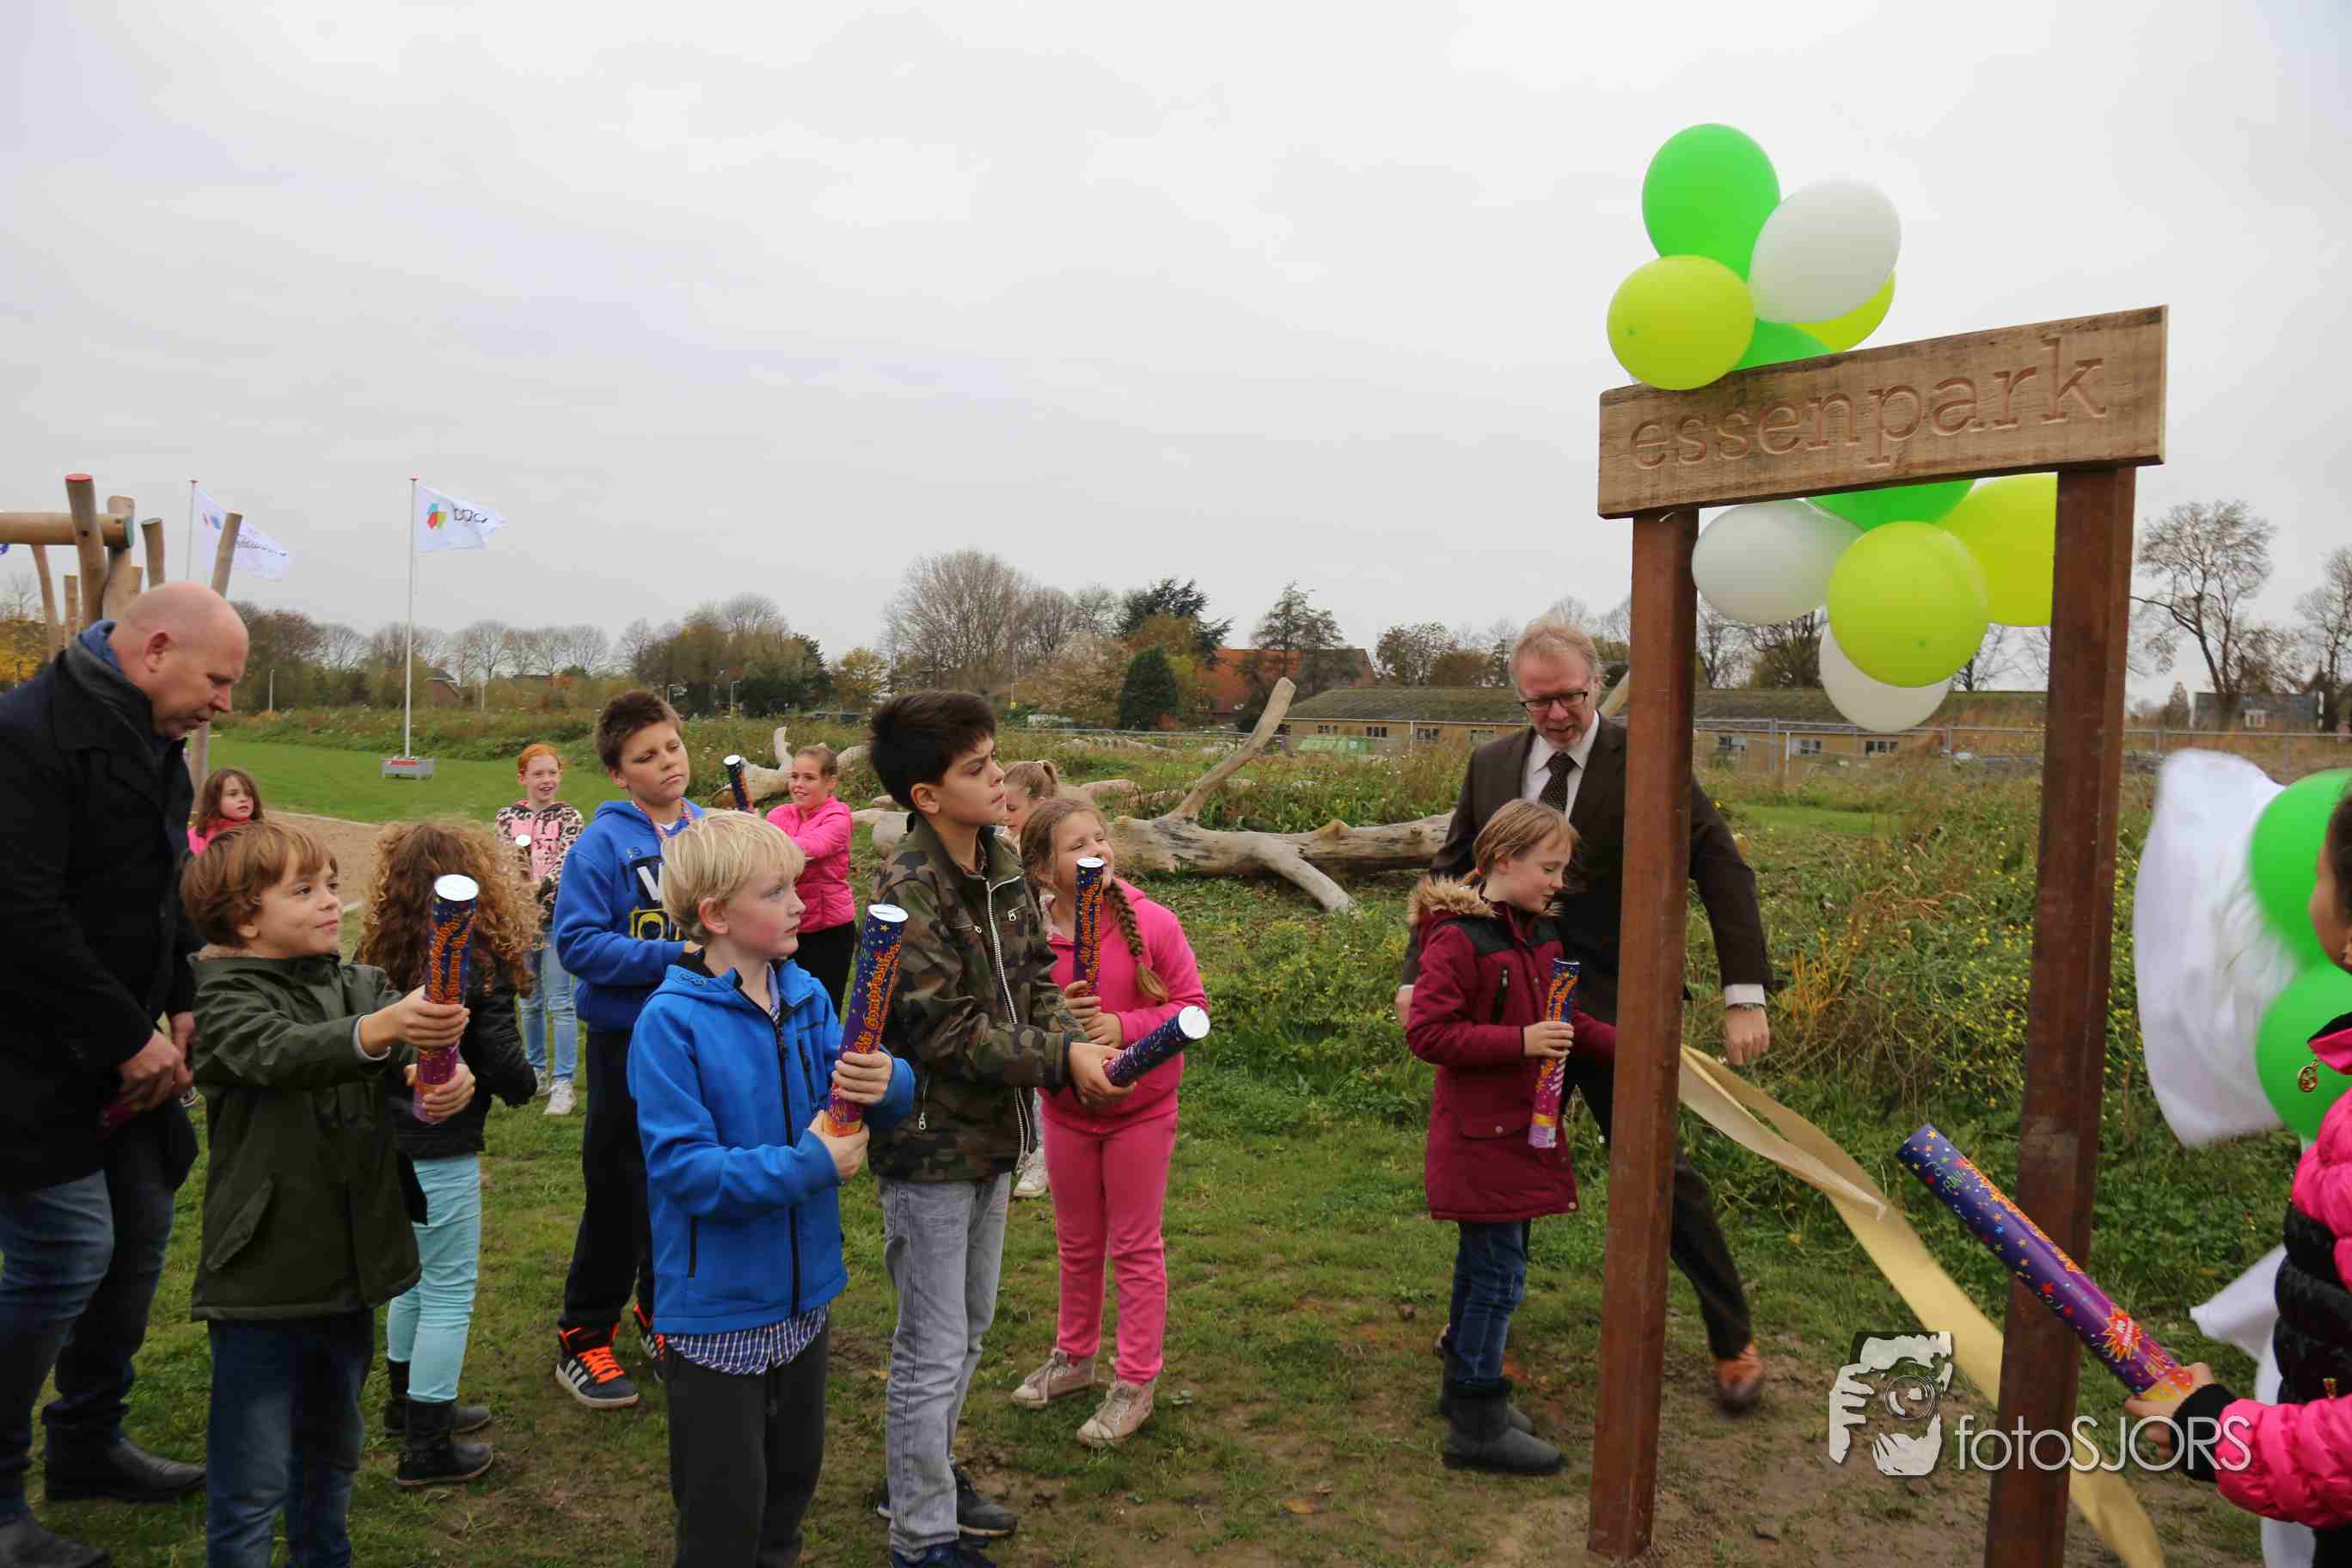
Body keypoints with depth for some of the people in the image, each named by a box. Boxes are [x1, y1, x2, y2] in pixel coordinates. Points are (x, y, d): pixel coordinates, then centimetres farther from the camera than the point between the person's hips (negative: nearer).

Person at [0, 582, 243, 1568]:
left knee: (139, 1235, 13)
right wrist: (129, 1037, -20)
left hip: (124, 1057, 9)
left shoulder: (155, 746, 12)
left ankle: (88, 1446, 30)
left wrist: (180, 1007, 7)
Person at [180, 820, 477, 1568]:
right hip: (264, 1276, -6)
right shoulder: (223, 1000, -11)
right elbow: (280, 1053, -32)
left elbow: (421, 1054, -11)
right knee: (251, 1485, 3)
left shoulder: (362, 986, 5)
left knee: (332, 1453, 24)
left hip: (352, 1265, 6)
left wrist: (449, 1074, -36)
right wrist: (381, 1027, -51)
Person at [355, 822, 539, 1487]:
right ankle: (427, 1447, 12)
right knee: (449, 1293, 5)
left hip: (385, 1142, 7)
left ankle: (407, 1401, 40)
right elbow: (503, 1066, -17)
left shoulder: (376, 954, 0)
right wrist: (524, 1083, 3)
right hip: (439, 1153, -7)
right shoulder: (479, 965, -18)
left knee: (414, 1276, 24)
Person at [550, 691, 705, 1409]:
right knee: (620, 1192, 3)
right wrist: (673, 955, -24)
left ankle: (666, 1314, 34)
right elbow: (576, 942, -18)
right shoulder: (604, 842, -12)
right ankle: (584, 1337, 20)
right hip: (630, 1037, -5)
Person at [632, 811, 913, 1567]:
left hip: (803, 1291, 6)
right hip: (716, 1307, -6)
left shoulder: (806, 996, -2)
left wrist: (885, 1082, -27)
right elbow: (682, 1166, -25)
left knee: (792, 1479, 24)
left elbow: (868, 1104, -4)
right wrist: (809, 1165, -26)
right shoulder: (671, 1022, -20)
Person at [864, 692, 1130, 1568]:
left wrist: (1068, 1036, -11)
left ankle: (921, 1477, 42)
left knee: (966, 1332, 23)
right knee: (933, 1354, 4)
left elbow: (1032, 969, 8)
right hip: (931, 1146, -8)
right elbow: (947, 1031, -25)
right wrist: (1060, 1060, -21)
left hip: (992, 1137, 8)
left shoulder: (1001, 861, 3)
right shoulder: (907, 893, -23)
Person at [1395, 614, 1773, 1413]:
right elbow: (1451, 873, 9)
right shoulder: (1491, 764, 2)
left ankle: (1733, 1341, 23)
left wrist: (1744, 996, -19)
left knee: (1662, 1172, 5)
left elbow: (1723, 870, -12)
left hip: (1615, 1010, -3)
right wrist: (1418, 975, 0)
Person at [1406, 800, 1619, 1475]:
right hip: (1480, 1134, -9)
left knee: (1482, 1263, 20)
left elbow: (1556, 1019, 17)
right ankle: (1477, 1425, 9)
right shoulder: (1458, 938, -19)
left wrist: (1617, 1044, 2)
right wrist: (1520, 1042, -26)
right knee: (1499, 1273, -3)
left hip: (1522, 1128, 9)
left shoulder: (1540, 933, 8)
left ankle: (1465, 1387, 35)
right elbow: (1427, 1032, -22)